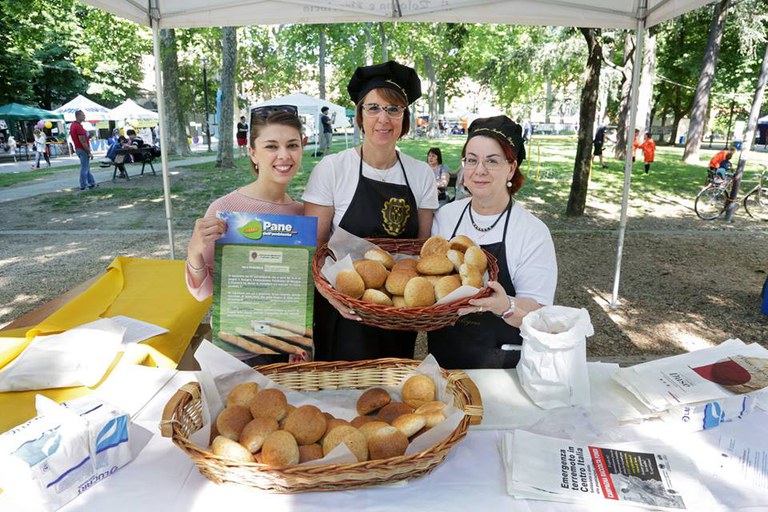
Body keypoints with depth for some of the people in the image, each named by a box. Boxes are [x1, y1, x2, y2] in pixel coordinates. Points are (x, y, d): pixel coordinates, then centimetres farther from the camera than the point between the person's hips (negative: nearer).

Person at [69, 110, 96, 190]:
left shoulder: (72, 125, 12)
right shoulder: (78, 126, -20)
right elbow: (83, 141, -22)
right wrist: (89, 152, -19)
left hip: (78, 149, 10)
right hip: (83, 150, -10)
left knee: (86, 168, 17)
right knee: (84, 168, -2)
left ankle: (92, 183, 25)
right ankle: (83, 186, 3)